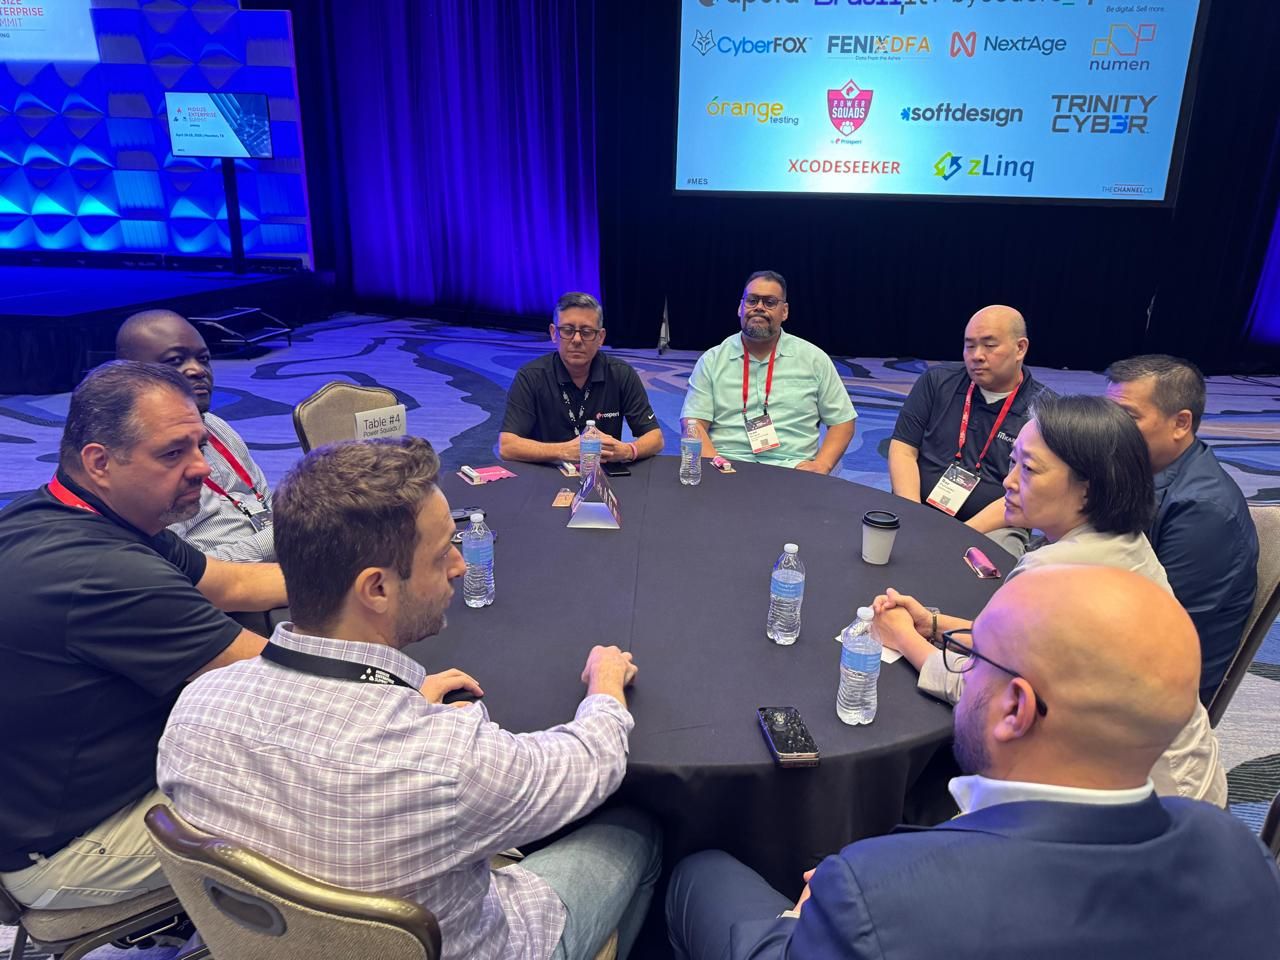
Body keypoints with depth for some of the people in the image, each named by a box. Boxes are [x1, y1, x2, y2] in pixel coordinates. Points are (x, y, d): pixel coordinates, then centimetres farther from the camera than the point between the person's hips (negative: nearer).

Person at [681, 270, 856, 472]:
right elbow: (694, 424, 2)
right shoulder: (712, 360, 10)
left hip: (792, 471, 2)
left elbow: (842, 421, 12)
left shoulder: (814, 359, 11)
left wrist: (821, 465, -5)